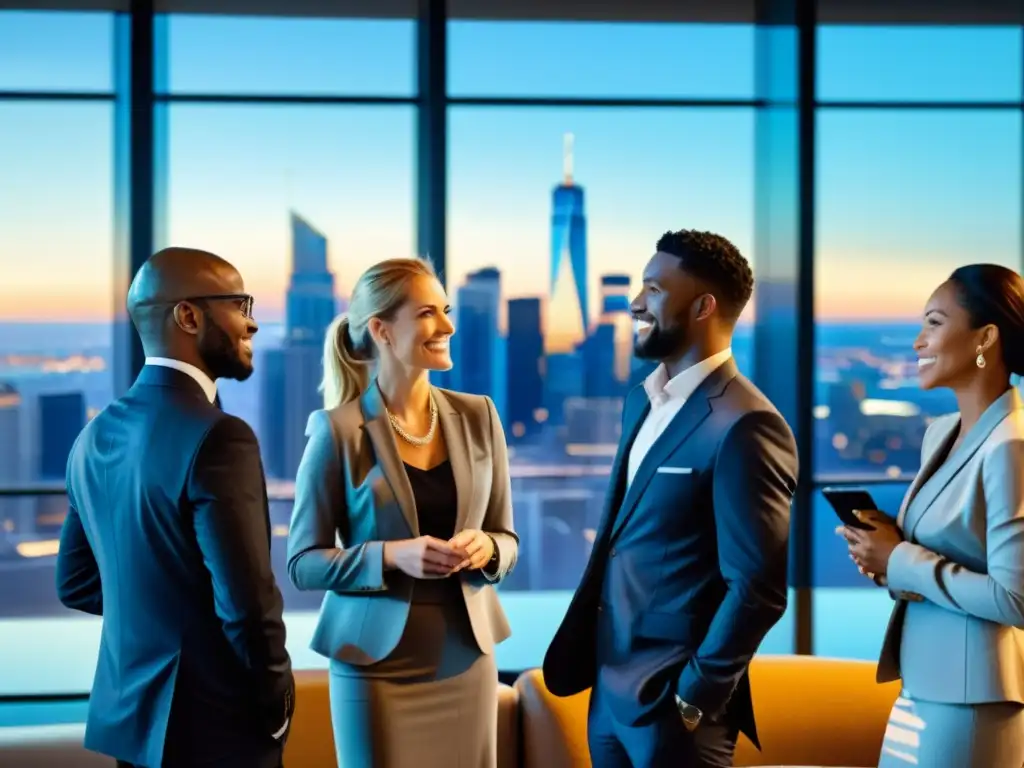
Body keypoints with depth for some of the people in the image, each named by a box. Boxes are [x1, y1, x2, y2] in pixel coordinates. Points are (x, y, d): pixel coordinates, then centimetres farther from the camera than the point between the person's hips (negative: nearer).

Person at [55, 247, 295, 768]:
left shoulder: (95, 438, 4)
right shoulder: (217, 438, -21)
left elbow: (76, 584, 13)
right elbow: (246, 604, -24)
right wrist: (275, 702, -8)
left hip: (131, 714, 7)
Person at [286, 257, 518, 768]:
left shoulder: (478, 416, 4)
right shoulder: (338, 429, -8)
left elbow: (506, 537, 11)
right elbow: (303, 562, -6)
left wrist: (485, 547, -11)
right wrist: (390, 555, -20)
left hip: (465, 656, 4)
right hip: (377, 661, -3)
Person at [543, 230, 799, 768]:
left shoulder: (743, 425, -17)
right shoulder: (641, 400, 10)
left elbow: (758, 590, -19)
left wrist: (695, 699, -14)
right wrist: (596, 668, 13)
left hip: (671, 702, -8)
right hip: (608, 689, 8)